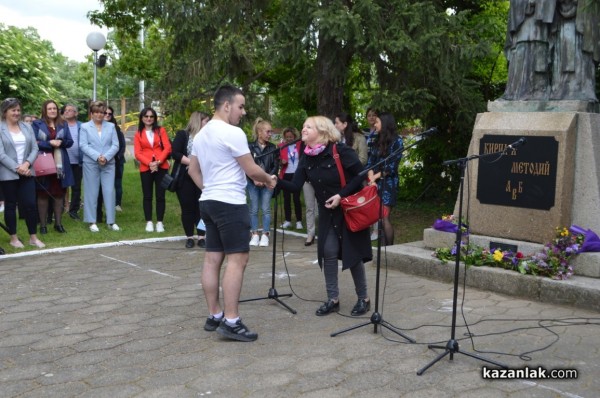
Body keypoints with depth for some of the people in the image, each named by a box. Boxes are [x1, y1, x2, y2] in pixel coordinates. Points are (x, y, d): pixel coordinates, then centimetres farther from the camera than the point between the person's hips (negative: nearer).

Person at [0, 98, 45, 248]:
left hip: (27, 173, 3)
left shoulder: (27, 127, 9)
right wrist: (16, 168, -17)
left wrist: (27, 164, -11)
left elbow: (35, 148, 5)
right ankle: (13, 238, 17)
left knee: (30, 204, 1)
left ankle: (33, 237, 11)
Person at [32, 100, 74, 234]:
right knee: (43, 194, 4)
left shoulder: (63, 124, 10)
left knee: (59, 193, 7)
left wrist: (61, 142, -15)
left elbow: (70, 141, 6)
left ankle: (58, 223, 16)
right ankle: (42, 224, 10)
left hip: (60, 164, 3)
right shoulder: (37, 124, -1)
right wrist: (50, 143, -18)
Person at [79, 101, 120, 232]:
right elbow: (83, 145, -4)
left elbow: (115, 145, 3)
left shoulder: (111, 126, 11)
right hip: (90, 163, -1)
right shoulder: (85, 127, 5)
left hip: (109, 163, 2)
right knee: (91, 192, 2)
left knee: (109, 191, -1)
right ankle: (92, 222, 8)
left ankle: (111, 221, 5)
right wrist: (97, 156, -16)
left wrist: (106, 157, -12)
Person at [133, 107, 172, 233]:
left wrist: (158, 162, -13)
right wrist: (149, 163, -14)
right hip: (145, 168, 0)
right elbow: (137, 153, 0)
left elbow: (167, 148, -2)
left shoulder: (161, 130, 6)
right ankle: (149, 222, 10)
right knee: (147, 196, 4)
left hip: (161, 167, 0)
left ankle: (159, 222, 7)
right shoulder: (138, 134, 7)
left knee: (160, 195, 1)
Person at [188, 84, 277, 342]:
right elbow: (251, 170, -10)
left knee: (212, 259, 9)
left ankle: (214, 316, 15)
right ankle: (231, 321, -9)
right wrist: (269, 179, 7)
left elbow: (193, 170, 21)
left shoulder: (201, 135, 15)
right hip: (230, 204, -10)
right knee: (237, 259, -8)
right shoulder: (233, 133, -13)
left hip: (208, 202, 10)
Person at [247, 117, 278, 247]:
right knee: (254, 210, 5)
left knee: (266, 209, 1)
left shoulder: (273, 148, 2)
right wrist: (254, 179, -15)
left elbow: (276, 166, 0)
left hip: (267, 183, 1)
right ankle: (255, 235, 13)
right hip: (253, 183, -1)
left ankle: (265, 235, 8)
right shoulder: (250, 147, -3)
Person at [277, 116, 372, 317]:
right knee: (328, 251, 0)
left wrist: (341, 195, -22)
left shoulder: (340, 151, -21)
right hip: (327, 211, 6)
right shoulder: (306, 158, -3)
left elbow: (360, 174, -17)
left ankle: (363, 299, 15)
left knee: (353, 253, 0)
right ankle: (333, 299, 11)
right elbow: (296, 186, -9)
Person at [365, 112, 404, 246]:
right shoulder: (377, 141, 17)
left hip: (388, 183, -6)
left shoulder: (396, 141, -3)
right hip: (375, 183, 6)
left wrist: (376, 177, -8)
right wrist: (371, 177, -7)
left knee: (384, 217, -11)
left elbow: (392, 166, -9)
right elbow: (370, 161, 10)